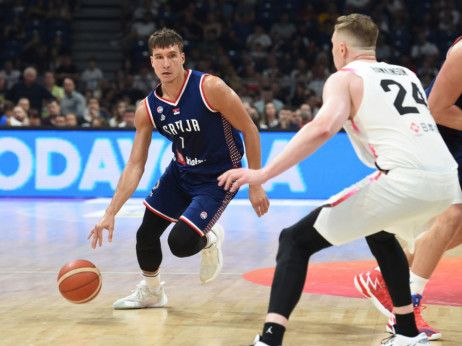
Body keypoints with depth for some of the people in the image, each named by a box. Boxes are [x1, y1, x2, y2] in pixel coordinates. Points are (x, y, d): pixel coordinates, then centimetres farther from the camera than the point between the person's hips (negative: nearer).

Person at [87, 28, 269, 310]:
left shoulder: (210, 88, -24)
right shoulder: (147, 109, -9)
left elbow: (249, 130, -15)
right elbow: (135, 165, -6)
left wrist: (256, 184, -14)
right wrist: (110, 214, -13)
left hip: (217, 179, -5)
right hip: (181, 172, 6)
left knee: (180, 243, -20)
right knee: (146, 234, 8)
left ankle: (210, 241, 18)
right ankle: (151, 291, 37)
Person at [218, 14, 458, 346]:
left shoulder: (345, 78, 6)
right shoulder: (406, 73, 24)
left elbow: (323, 127, -13)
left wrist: (264, 173, -18)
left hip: (404, 180, -7)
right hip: (446, 181, 7)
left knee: (296, 240, 1)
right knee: (380, 233, 38)